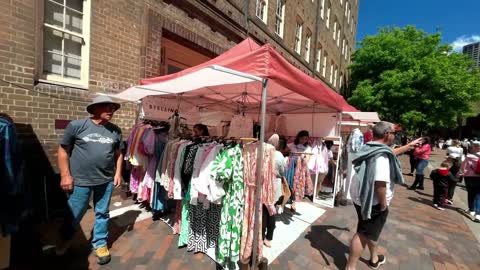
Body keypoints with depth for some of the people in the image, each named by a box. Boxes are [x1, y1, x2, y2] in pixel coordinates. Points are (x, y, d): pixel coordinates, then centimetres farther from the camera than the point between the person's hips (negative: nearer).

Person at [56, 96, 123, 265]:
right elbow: (63, 150, -2)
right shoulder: (76, 126, -6)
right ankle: (65, 240, 45)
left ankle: (100, 244, 34)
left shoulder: (115, 131, 2)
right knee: (74, 215, 14)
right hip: (80, 181, -2)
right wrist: (65, 175, -6)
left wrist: (118, 173, 3)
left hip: (106, 181, 2)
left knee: (102, 213, 14)